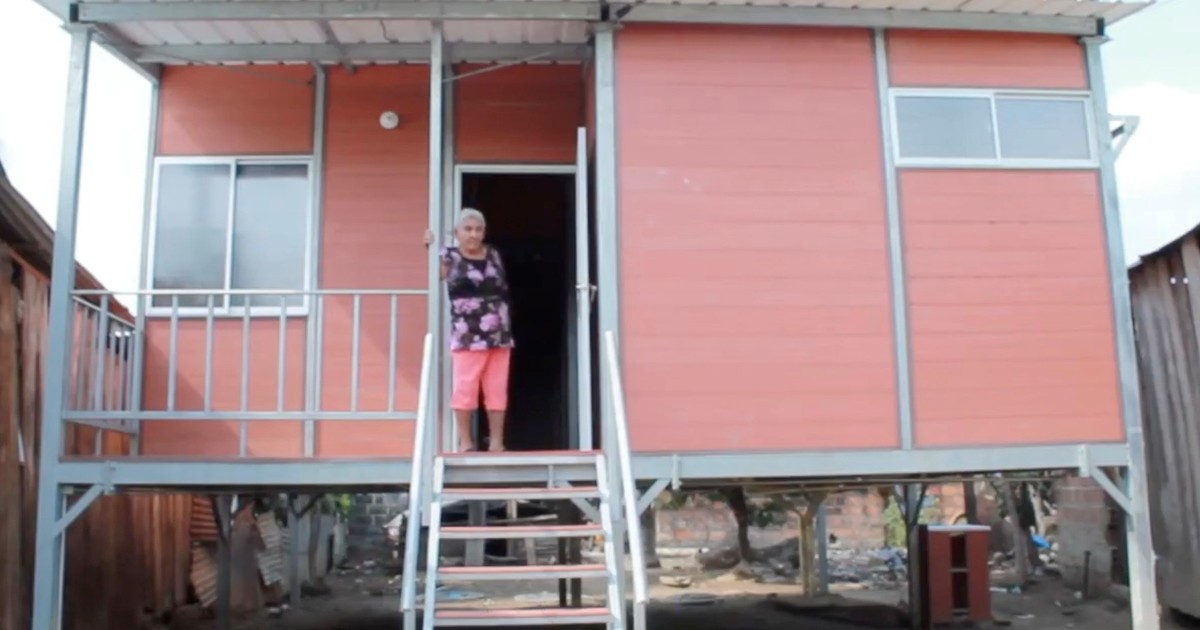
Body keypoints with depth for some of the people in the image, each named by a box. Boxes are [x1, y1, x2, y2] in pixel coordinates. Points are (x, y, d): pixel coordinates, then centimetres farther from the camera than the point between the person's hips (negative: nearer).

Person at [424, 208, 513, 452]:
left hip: (500, 334, 5)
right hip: (468, 336, -4)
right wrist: (428, 248, -23)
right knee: (465, 387, -1)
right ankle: (465, 440, 10)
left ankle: (496, 441, 16)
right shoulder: (449, 257, 1)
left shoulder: (493, 254, 15)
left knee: (497, 389, 7)